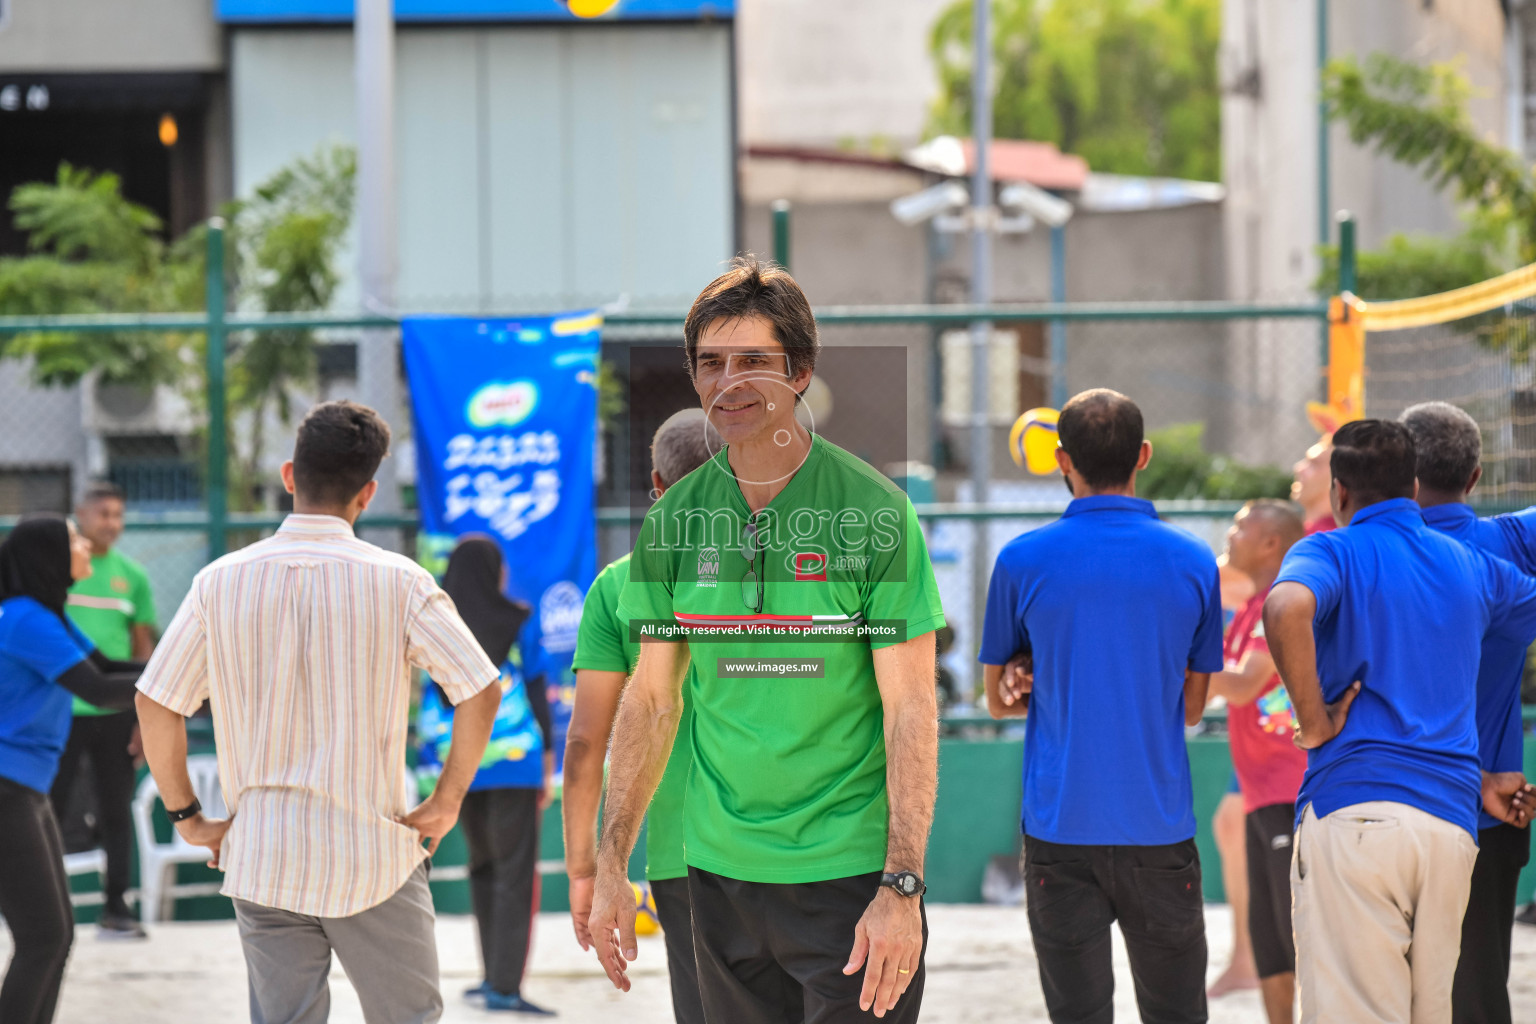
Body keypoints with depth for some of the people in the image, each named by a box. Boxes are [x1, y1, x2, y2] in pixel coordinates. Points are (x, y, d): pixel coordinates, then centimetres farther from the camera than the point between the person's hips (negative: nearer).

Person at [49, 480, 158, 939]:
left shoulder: (132, 575, 7)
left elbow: (144, 649, 11)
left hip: (115, 713, 2)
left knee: (116, 812, 5)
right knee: (49, 812, 1)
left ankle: (115, 906, 13)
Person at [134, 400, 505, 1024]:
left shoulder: (221, 582, -1)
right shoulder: (398, 583, -8)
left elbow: (155, 704, 0)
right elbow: (480, 693, -10)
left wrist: (186, 817, 9)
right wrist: (445, 803, 1)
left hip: (260, 858, 2)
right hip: (374, 856, -2)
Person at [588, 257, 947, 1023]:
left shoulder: (872, 510, -8)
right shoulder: (674, 520, 5)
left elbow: (910, 709, -9)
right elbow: (650, 700, 11)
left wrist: (902, 888, -16)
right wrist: (610, 866, 6)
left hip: (850, 871, -4)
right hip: (722, 869, 4)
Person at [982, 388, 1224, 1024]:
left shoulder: (1022, 561, -3)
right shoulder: (1194, 563, 1)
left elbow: (999, 700, 8)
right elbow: (1191, 707, 9)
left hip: (1060, 830, -1)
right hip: (1160, 829, 1)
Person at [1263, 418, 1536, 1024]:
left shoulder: (1331, 552, 1)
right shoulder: (1473, 568, 18)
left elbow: (1286, 608, -23)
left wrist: (1314, 721, -11)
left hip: (1352, 811, -5)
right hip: (1453, 826, 5)